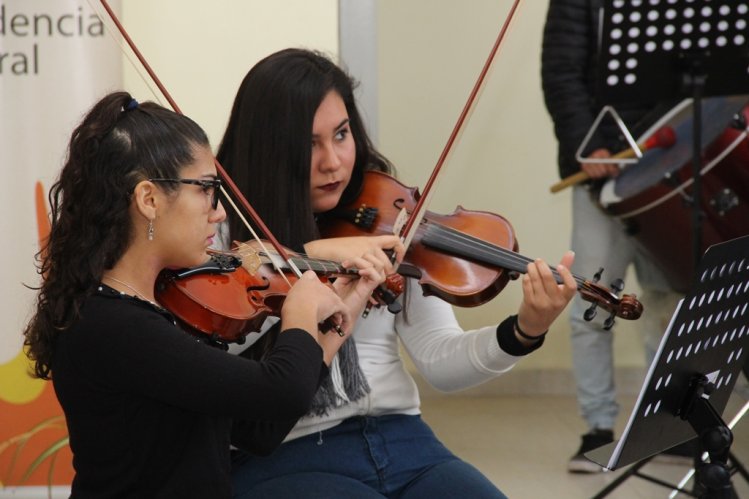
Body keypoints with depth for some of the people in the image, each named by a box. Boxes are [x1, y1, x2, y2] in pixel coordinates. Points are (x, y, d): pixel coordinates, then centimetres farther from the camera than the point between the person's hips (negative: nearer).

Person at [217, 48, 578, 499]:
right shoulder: (222, 229, -2)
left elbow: (442, 364, 1)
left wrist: (524, 333, -15)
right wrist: (309, 256, -24)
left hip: (401, 441, 3)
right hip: (284, 461, -3)